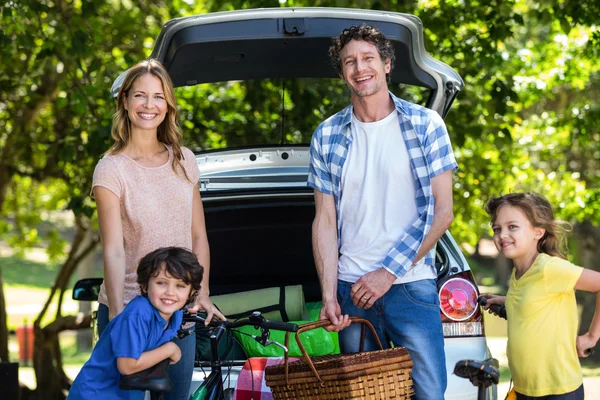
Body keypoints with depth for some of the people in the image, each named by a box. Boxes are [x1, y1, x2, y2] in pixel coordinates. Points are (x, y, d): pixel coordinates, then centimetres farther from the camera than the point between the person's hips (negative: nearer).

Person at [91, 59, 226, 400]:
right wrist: (116, 316, -25)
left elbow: (198, 236, 10)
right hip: (130, 310, -4)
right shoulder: (112, 169, -8)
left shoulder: (184, 161, 6)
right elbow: (113, 251, -16)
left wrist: (202, 292, -2)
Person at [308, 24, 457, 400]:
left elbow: (443, 211, -2)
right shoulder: (327, 136, 7)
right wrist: (328, 294, -4)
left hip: (411, 285, -2)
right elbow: (325, 220, 7)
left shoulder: (425, 125, 0)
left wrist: (388, 272, -8)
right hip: (352, 288, 2)